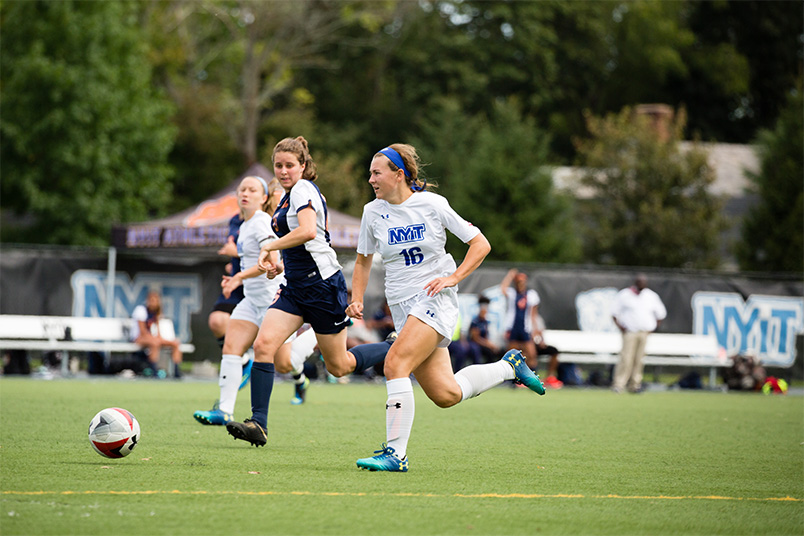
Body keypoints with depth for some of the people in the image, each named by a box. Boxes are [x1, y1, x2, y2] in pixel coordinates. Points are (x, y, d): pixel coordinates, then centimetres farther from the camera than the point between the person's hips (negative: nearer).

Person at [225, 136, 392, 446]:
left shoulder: (303, 189, -13)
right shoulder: (290, 194, 15)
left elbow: (308, 231, -31)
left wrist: (269, 248, -22)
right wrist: (278, 263, 12)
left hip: (322, 285, -9)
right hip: (296, 288, 9)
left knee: (338, 367, 3)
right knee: (263, 344, -12)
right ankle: (258, 424, -16)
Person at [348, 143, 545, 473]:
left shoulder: (432, 204, -7)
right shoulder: (373, 212, 5)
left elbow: (480, 244, -2)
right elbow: (363, 260, 18)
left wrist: (453, 278, -14)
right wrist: (357, 300, 4)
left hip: (436, 299, -5)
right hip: (402, 306, 5)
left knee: (395, 363, -25)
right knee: (445, 395, 0)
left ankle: (395, 453, -23)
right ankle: (509, 366, 26)